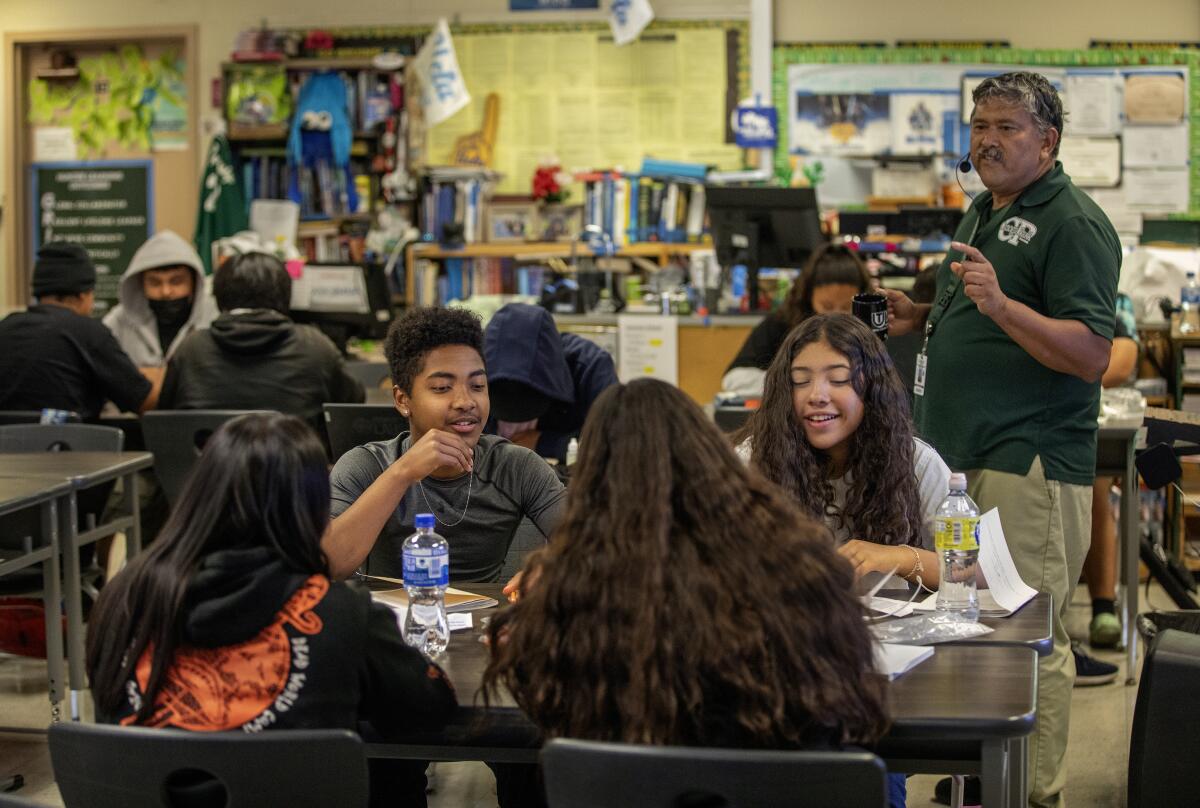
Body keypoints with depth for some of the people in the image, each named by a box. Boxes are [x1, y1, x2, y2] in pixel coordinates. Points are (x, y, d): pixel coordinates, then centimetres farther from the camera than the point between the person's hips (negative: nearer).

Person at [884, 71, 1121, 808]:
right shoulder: (983, 213, 18)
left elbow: (1091, 355, -19)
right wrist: (924, 318, 12)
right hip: (962, 455, 9)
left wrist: (1000, 305, -29)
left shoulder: (1074, 223, -10)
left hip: (1032, 461, -9)